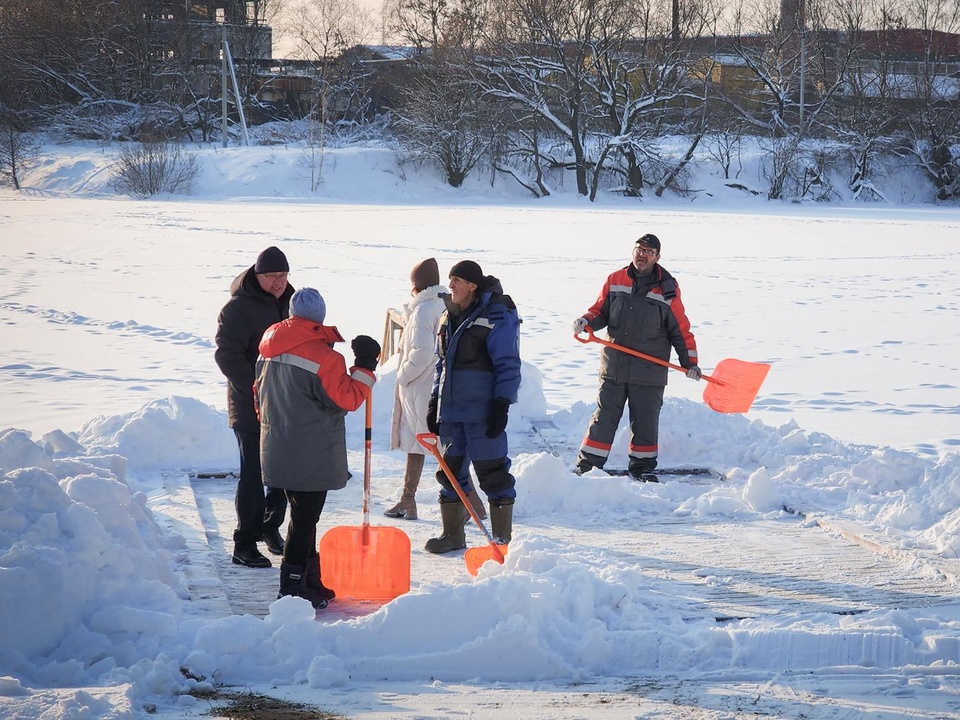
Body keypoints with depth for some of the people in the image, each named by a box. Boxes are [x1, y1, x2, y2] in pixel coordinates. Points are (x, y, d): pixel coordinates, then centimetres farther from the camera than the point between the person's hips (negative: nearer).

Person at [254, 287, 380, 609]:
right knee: (304, 518, -2)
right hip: (312, 456, -8)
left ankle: (310, 581, 25)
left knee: (303, 515, 17)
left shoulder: (269, 349, 8)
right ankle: (293, 589, 0)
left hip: (278, 448, 8)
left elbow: (260, 395, 18)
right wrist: (364, 368, -3)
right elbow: (346, 398, -13)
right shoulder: (321, 356, -18)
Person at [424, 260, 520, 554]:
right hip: (451, 410, 8)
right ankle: (452, 535, 22)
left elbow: (508, 366, -12)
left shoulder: (497, 317, -10)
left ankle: (502, 538, 5)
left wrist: (501, 405, -16)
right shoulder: (449, 316, 14)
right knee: (451, 470, 12)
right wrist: (435, 401, 18)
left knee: (492, 472, -3)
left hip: (483, 412, -8)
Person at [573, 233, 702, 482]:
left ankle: (642, 466, 20)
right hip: (614, 366, 1)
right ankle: (587, 465, 8)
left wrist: (690, 361, -4)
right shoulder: (615, 281, 5)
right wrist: (586, 321, -9)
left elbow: (680, 329, 2)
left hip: (649, 371, -1)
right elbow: (600, 312, 13)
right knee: (604, 418, 3)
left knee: (645, 421, 6)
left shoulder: (667, 289, -1)